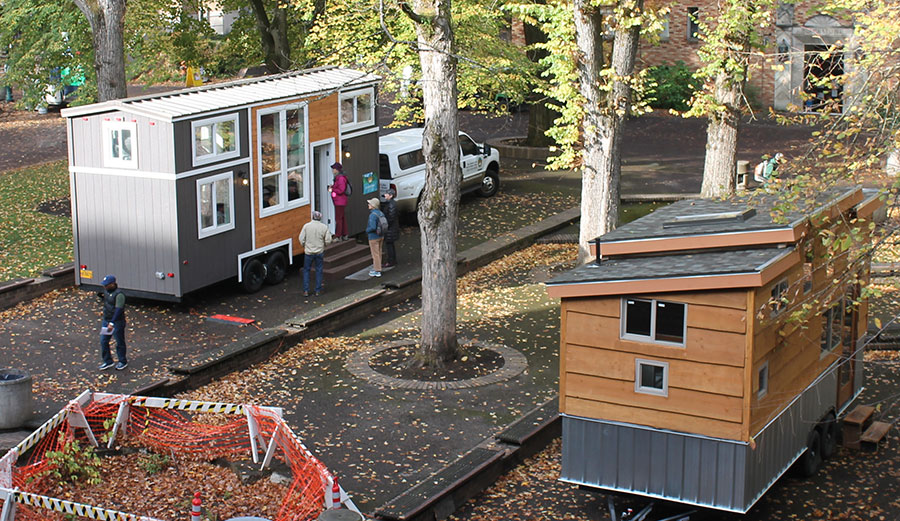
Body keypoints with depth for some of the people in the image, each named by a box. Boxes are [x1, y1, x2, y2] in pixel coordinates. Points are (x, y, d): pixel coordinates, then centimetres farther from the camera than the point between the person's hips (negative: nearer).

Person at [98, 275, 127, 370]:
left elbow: (118, 310, -26)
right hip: (106, 320, 8)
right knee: (103, 341, 10)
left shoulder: (119, 294, -22)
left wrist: (112, 323, -29)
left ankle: (123, 362, 22)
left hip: (117, 322, -8)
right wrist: (101, 295, 7)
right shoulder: (106, 291, 5)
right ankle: (107, 361, 23)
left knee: (119, 342, 6)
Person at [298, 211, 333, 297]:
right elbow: (328, 241, -5)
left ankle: (306, 291, 9)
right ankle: (318, 291, 14)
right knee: (319, 271, 12)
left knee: (306, 270, 12)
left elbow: (301, 239, -7)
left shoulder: (306, 226, -9)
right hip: (320, 252, 1)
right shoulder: (324, 227, -7)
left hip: (308, 252, -1)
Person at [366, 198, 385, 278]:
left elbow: (373, 227, -30)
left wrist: (367, 230, -11)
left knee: (375, 254, 1)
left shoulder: (372, 215, -23)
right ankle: (376, 268, 28)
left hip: (373, 237, -8)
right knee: (379, 253, 17)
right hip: (380, 236, 8)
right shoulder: (381, 213, 2)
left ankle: (377, 271, 8)